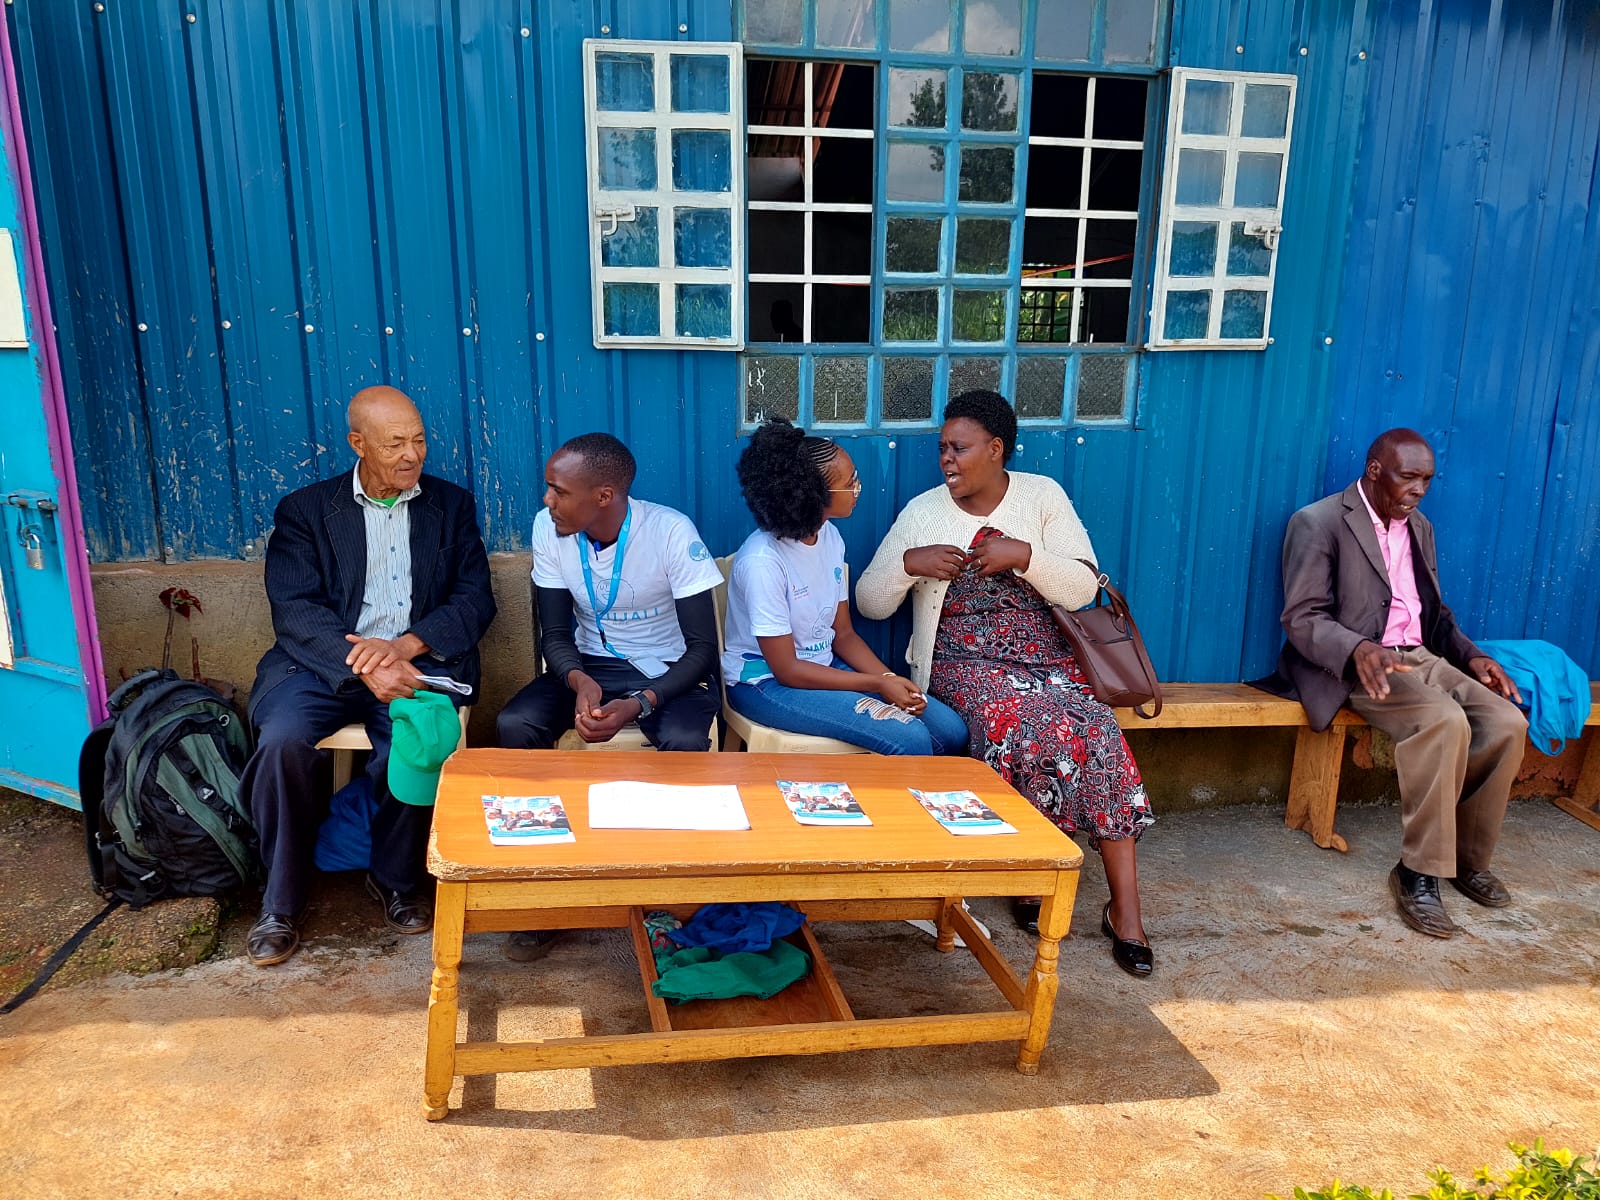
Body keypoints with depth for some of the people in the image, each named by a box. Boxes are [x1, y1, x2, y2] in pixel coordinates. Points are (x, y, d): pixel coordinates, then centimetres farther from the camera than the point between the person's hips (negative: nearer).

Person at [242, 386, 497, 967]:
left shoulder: (452, 506, 12)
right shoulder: (306, 510, 8)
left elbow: (475, 600, 4)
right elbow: (294, 610, -4)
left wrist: (404, 645, -14)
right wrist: (364, 666, -21)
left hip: (416, 659, 0)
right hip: (326, 660, 1)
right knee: (282, 740, -28)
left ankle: (396, 879, -3)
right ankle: (281, 898, -6)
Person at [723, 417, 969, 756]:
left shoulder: (829, 537, -1)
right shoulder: (762, 561, -24)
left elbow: (843, 633, 6)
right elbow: (786, 670, -20)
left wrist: (891, 678, -11)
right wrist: (877, 684, -20)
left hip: (823, 666, 7)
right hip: (768, 682, -7)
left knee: (952, 732, -5)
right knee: (910, 741, -23)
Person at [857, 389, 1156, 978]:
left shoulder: (1042, 495, 4)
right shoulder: (923, 511, 3)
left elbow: (1083, 588, -3)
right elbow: (868, 602, 2)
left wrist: (1023, 554, -18)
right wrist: (909, 562, -16)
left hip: (1046, 656, 2)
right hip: (966, 660, -1)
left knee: (1098, 736, -26)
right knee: (1022, 728, -32)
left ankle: (1125, 908, -16)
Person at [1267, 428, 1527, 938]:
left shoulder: (1419, 528, 17)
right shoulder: (1319, 522, -8)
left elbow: (1435, 612, 23)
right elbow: (1302, 618, -15)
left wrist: (1472, 655, 4)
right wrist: (1359, 650, -33)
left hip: (1421, 658, 7)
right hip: (1358, 665, -7)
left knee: (1506, 722, -16)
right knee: (1445, 722, -31)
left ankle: (1469, 858, 1)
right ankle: (1418, 872, -20)